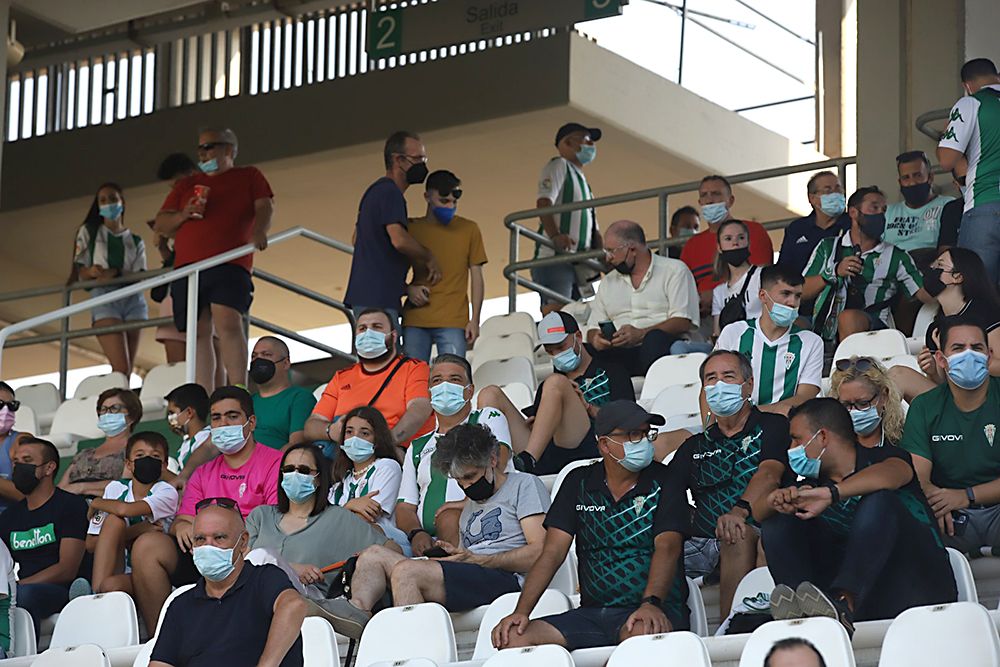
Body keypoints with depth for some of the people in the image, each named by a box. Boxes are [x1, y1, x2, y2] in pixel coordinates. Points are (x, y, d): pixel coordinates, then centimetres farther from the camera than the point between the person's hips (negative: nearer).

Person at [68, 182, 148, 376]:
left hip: (133, 300, 3)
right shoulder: (89, 232, 14)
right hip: (103, 297, -3)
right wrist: (92, 272, -18)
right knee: (121, 369, -20)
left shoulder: (136, 241, 18)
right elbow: (80, 270, 6)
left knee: (127, 370, -5)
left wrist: (115, 273, -16)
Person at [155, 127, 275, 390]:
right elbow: (160, 225, 22)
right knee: (199, 331, -2)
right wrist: (184, 215, 1)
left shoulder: (249, 177, 19)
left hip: (229, 266, -4)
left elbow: (265, 207, 4)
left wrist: (259, 230, -17)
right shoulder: (186, 186, 27)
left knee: (228, 322, -22)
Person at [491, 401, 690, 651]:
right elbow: (552, 553, 6)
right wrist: (521, 611, -9)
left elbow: (667, 548, -10)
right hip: (592, 612, 3)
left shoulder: (664, 482, 4)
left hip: (656, 609, -3)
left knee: (642, 633, -41)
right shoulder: (579, 483, 13)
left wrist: (651, 603, -30)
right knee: (513, 638, -20)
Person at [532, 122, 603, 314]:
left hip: (578, 262, 9)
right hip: (555, 257, -9)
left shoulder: (581, 178, 30)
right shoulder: (558, 166, 2)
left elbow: (593, 228, 28)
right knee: (555, 312, -21)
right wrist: (555, 236, -32)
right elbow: (543, 203, -16)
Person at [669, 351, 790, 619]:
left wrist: (740, 511, -30)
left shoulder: (772, 427, 11)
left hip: (755, 534, -4)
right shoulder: (695, 446, 25)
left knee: (737, 537, -39)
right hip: (700, 543, 4)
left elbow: (769, 475, -10)